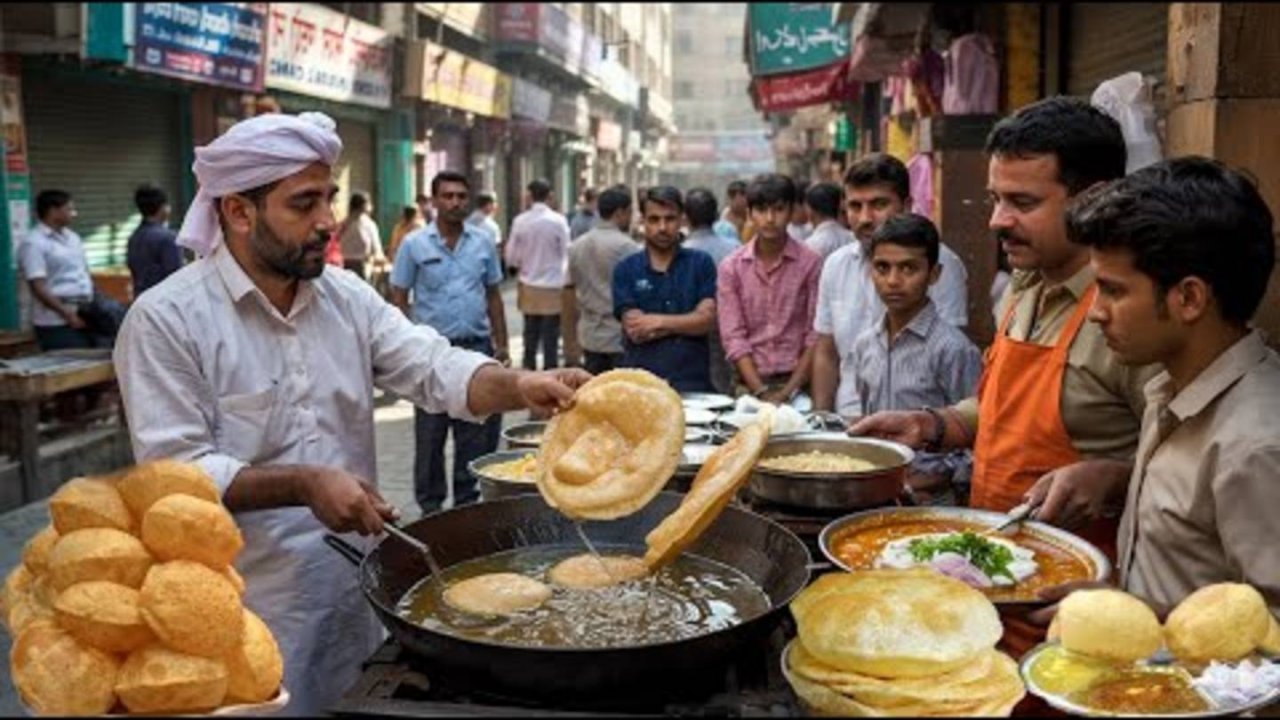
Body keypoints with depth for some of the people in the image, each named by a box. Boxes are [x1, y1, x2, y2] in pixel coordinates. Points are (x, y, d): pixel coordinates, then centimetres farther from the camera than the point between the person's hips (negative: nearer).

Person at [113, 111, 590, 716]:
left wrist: (518, 386, -25)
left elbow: (434, 367, -6)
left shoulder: (348, 296, 5)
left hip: (359, 591, 6)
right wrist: (304, 484, -25)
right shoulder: (166, 319, -12)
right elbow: (173, 471, -16)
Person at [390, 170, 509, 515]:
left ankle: (469, 500, 21)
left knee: (477, 433, 8)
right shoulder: (414, 245, -1)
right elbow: (399, 299, 1)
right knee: (430, 435, 6)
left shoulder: (483, 243, 7)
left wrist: (501, 345, 9)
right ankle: (430, 504, 18)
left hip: (477, 347, 3)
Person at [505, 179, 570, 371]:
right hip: (553, 288, -3)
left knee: (530, 335, 13)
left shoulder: (520, 221, -5)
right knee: (551, 337, 4)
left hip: (528, 287, 3)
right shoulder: (558, 221, -11)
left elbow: (511, 258, 0)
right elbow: (566, 253, -8)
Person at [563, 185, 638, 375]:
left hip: (590, 338, 6)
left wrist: (575, 332, 20)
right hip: (621, 338, -6)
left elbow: (569, 291, 12)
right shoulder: (627, 247, -12)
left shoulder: (576, 247, 8)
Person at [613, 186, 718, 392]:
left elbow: (706, 319, -4)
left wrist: (657, 321, -8)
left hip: (693, 383, 0)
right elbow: (635, 331, -5)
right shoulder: (626, 269, 5)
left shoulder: (701, 263, 6)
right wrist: (687, 322, -5)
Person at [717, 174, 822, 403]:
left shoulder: (810, 263, -2)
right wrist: (761, 392, -11)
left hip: (796, 381, -1)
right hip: (748, 382, 1)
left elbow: (814, 337, -4)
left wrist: (789, 391, -11)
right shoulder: (731, 267, 2)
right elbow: (734, 338, -2)